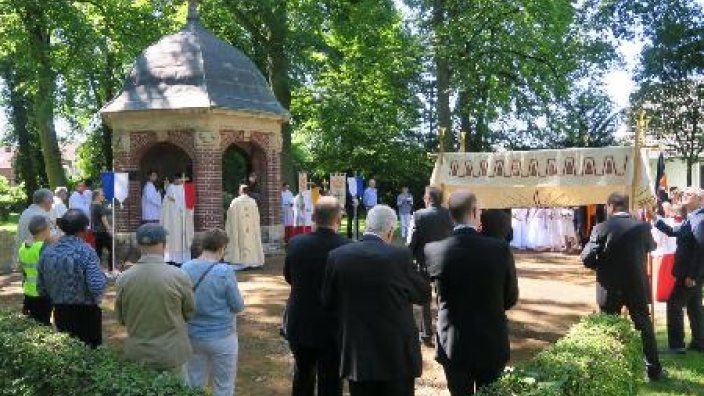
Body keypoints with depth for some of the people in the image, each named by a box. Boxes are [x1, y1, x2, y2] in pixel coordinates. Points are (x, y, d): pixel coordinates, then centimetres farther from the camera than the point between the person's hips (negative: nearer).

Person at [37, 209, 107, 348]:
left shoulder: (47, 252, -2)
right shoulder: (86, 251, -18)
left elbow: (41, 289, 4)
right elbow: (97, 287, -25)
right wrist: (104, 277, -6)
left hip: (60, 313, 5)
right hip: (85, 314, -5)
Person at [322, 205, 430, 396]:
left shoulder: (337, 255, -6)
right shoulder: (400, 255, -15)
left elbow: (328, 301, 4)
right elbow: (424, 294, -2)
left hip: (356, 353, 3)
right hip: (396, 353, -2)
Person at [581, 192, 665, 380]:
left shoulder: (602, 228, -13)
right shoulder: (642, 226, -4)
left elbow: (587, 259, -14)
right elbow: (651, 247, 17)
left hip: (610, 288, -2)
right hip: (637, 286, 2)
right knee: (645, 327, 14)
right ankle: (654, 369, 21)